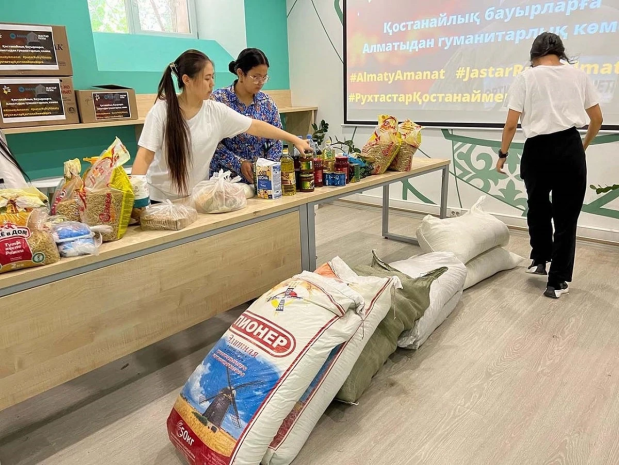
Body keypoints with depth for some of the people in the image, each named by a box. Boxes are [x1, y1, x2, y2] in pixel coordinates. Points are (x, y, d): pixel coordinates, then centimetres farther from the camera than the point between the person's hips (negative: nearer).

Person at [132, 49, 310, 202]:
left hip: (196, 198, 3)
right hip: (161, 199, -3)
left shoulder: (216, 111, -6)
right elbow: (144, 157, -18)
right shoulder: (161, 111, -15)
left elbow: (255, 127, -1)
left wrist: (294, 139, -1)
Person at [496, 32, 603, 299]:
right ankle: (557, 281, 13)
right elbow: (597, 119, 13)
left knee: (538, 207, 23)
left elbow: (511, 125, -5)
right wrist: (584, 145, 30)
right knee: (566, 215, 8)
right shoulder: (578, 75, 8)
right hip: (569, 148, 1)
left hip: (537, 150, -1)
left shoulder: (526, 77, 1)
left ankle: (539, 260, 37)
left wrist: (503, 154, 8)